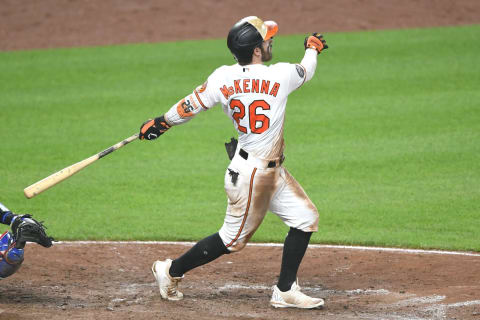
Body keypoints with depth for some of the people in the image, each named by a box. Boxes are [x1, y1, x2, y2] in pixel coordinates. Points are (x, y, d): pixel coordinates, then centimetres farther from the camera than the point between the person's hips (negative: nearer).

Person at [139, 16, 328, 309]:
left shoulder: (223, 77, -5)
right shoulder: (281, 75, -17)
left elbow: (190, 106, -3)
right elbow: (307, 71, 5)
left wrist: (161, 123, 14)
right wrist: (312, 48, 27)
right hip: (251, 173, -7)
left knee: (306, 218, 13)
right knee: (233, 238, 4)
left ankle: (286, 291, 17)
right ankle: (171, 271, 15)